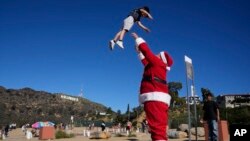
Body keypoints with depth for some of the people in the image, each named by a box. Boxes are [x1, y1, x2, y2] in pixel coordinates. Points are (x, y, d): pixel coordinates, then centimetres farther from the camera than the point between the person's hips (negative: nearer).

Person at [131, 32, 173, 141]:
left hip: (155, 99, -10)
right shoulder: (158, 67, 26)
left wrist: (137, 38, 18)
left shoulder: (158, 63, 3)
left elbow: (146, 51, 4)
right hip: (157, 99, 10)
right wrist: (139, 51, 51)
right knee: (159, 129, 8)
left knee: (158, 129, -19)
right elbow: (146, 61, 43)